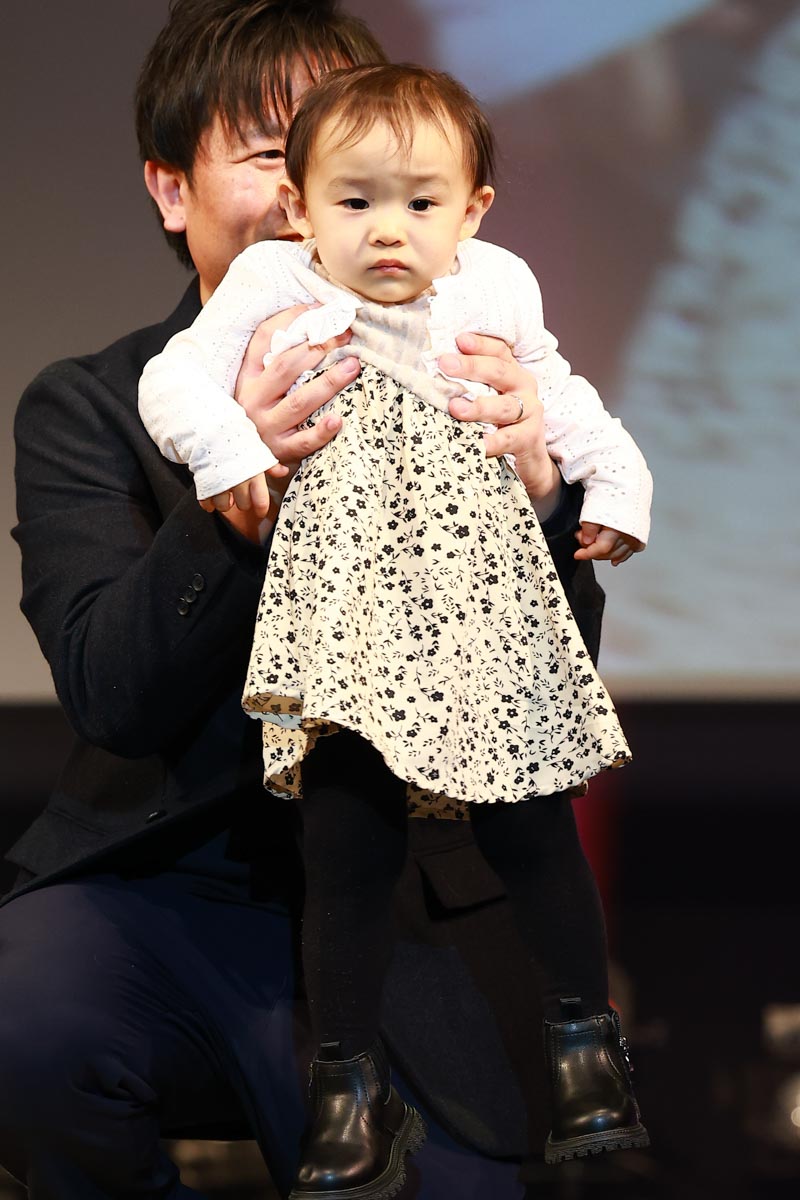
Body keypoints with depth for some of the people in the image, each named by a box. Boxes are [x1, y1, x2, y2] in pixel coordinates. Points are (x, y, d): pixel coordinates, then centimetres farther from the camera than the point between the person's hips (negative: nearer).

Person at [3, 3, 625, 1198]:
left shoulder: (463, 376, 6)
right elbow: (110, 691, -11)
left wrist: (535, 492, -21)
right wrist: (242, 497, -28)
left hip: (419, 927, 1)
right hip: (170, 888, -1)